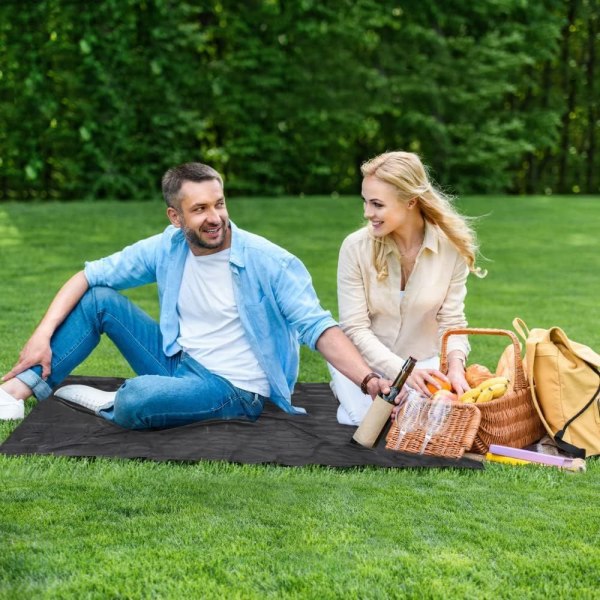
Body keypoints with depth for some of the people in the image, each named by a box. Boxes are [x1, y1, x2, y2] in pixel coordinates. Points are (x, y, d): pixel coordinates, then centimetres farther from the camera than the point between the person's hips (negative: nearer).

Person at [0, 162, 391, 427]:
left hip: (235, 389, -5)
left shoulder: (270, 262, -18)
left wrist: (369, 380, -37)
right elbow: (88, 277, 1)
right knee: (99, 298, -4)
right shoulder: (166, 249, -5)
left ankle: (105, 402, 2)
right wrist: (43, 335, -10)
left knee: (135, 400, -34)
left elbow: (317, 327, -23)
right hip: (179, 363, 6)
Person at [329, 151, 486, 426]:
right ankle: (345, 388, 13)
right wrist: (403, 371, -29)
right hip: (367, 358, -1)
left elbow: (452, 320, -8)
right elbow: (356, 329, -16)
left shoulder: (452, 247, -14)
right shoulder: (356, 247, -18)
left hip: (424, 359, 1)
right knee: (365, 418, -25)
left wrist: (455, 366, -29)